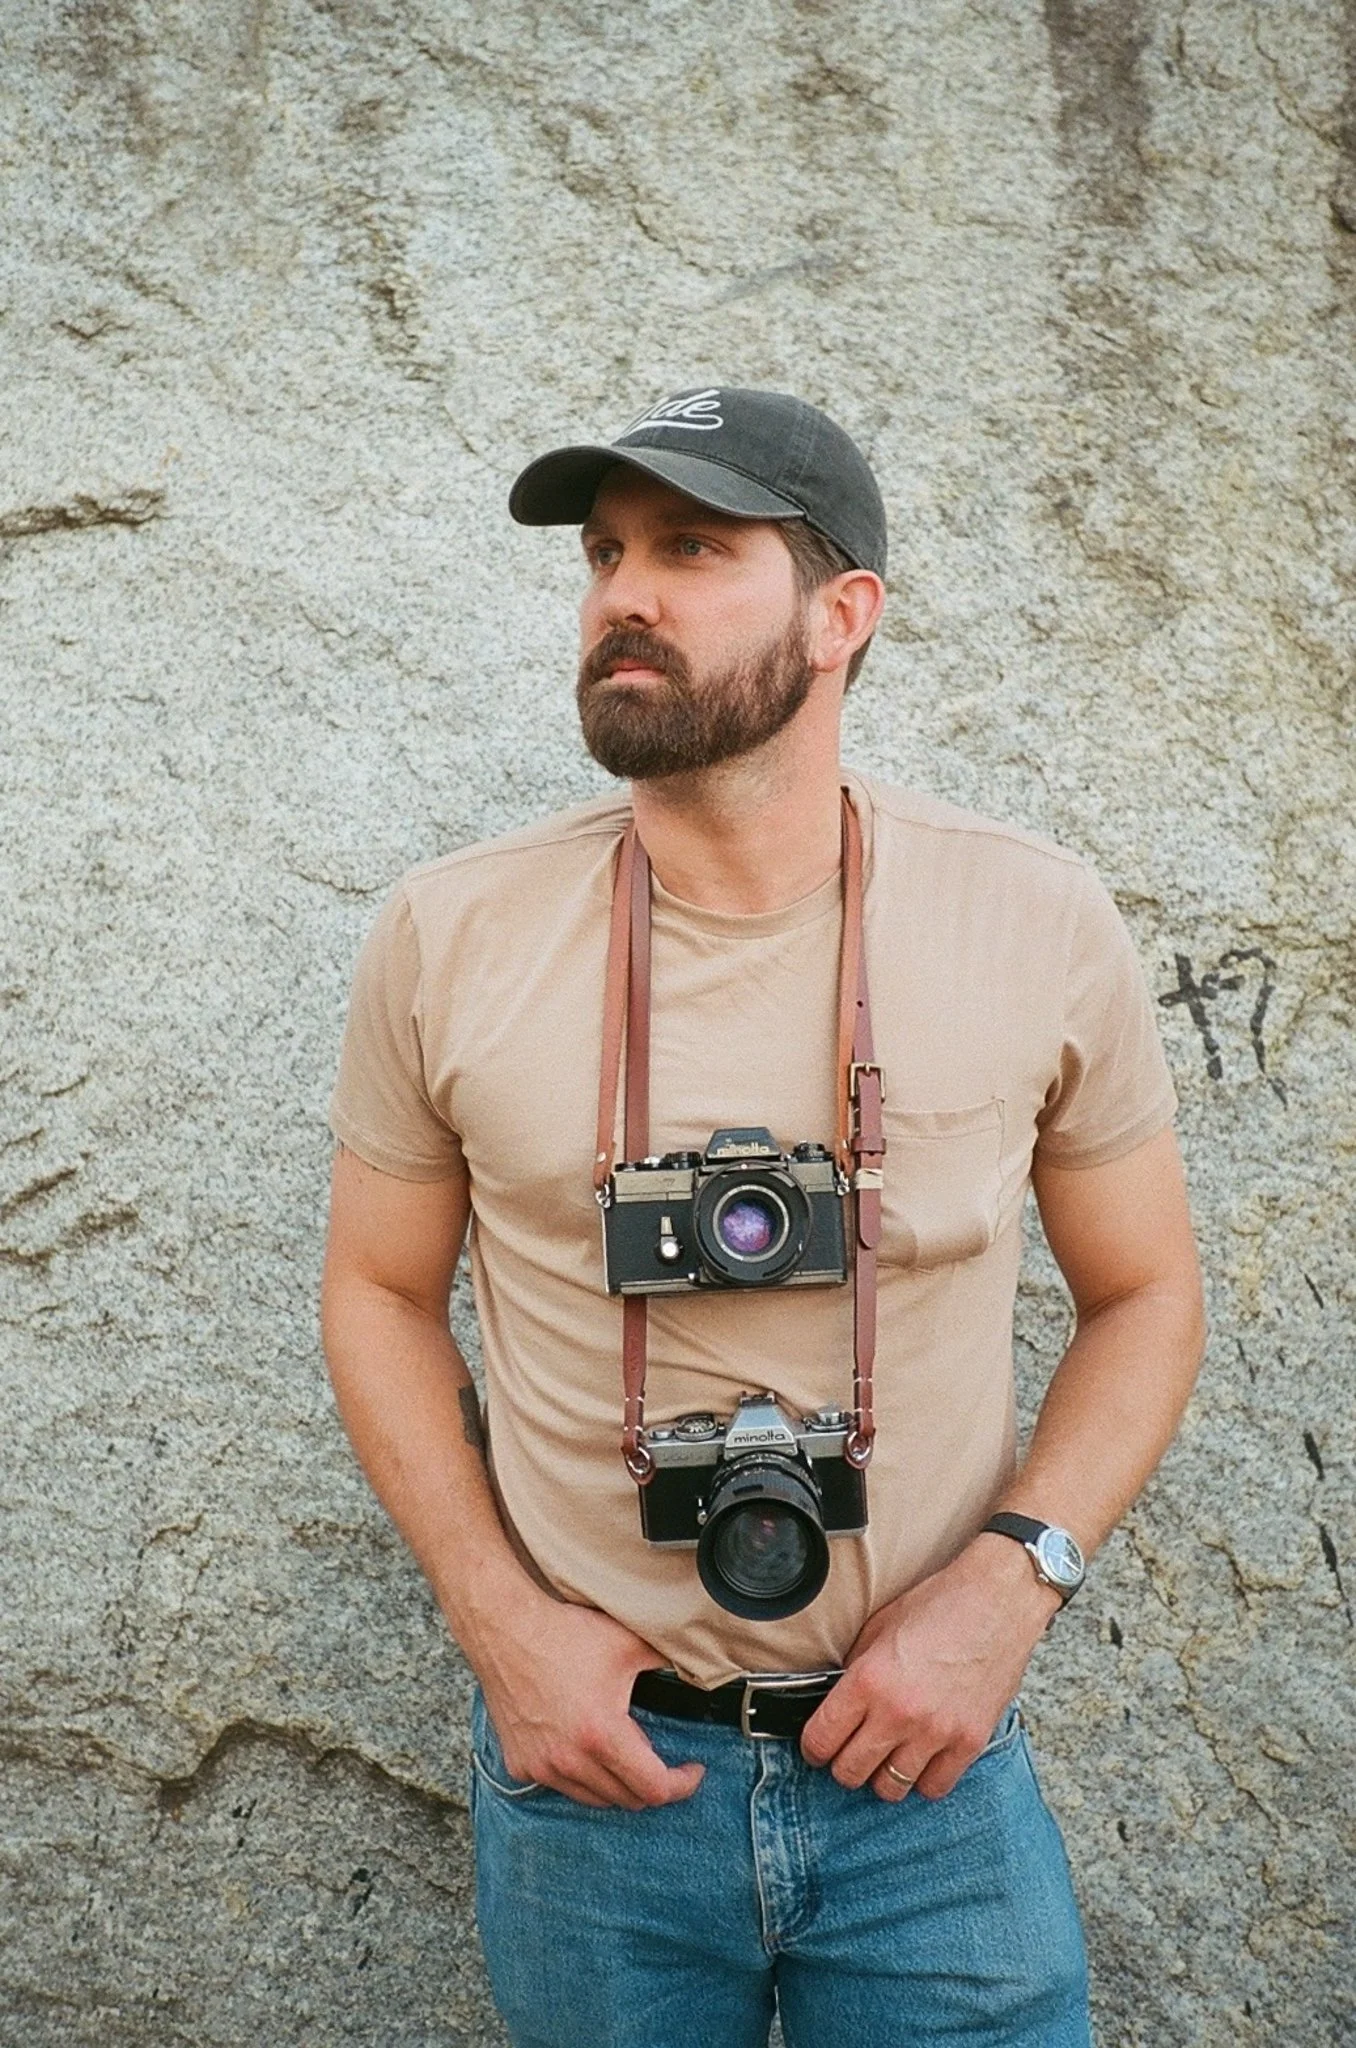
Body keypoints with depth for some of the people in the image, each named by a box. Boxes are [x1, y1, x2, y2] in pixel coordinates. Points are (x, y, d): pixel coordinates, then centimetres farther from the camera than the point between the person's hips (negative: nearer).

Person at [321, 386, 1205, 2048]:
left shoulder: (1038, 925, -9)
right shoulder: (447, 941, -9)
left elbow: (1144, 1292, 1)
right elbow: (379, 1290, 2)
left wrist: (1008, 1579, -12)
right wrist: (497, 1614, -9)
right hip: (587, 1762, 1)